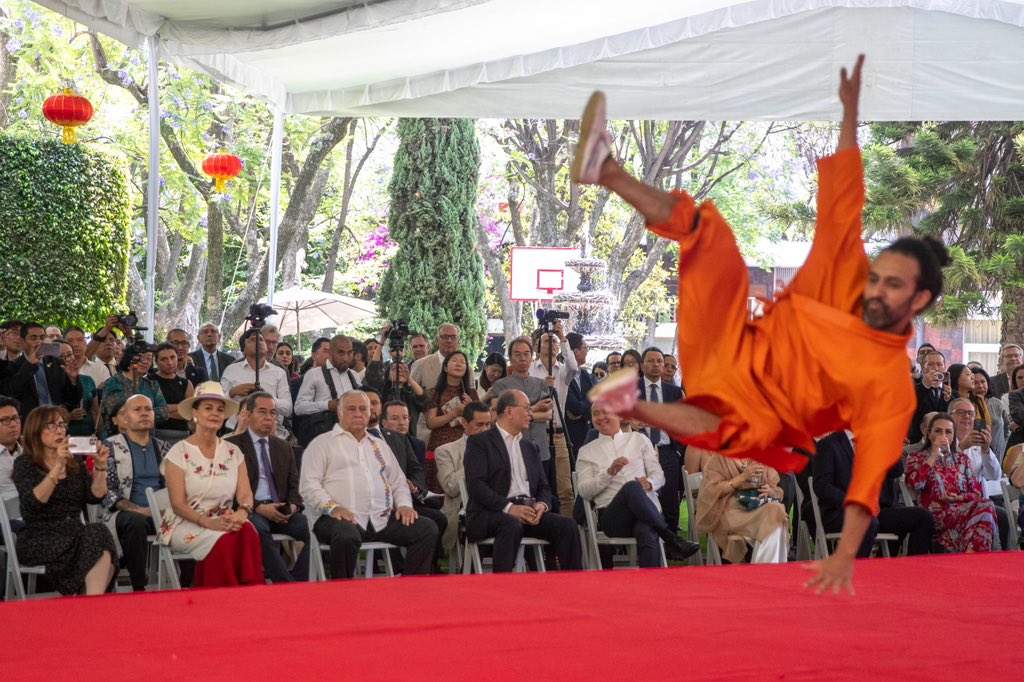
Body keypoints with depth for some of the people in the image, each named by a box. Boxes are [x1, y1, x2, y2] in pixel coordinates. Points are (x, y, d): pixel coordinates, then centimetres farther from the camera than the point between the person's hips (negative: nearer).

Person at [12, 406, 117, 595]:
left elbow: (95, 497, 6)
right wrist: (58, 467, -21)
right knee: (97, 536, -31)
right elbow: (34, 502, -14)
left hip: (73, 535, 5)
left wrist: (100, 466, -7)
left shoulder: (75, 464, 19)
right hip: (38, 540, -5)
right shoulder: (25, 464, 4)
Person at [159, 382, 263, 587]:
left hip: (225, 522, 4)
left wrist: (242, 513, -22)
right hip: (186, 525, -3)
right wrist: (208, 522, -24)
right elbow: (178, 504, -8)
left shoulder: (233, 452, 13)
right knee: (224, 541, -35)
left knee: (248, 534, -32)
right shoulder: (179, 453, -1)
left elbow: (245, 495, 2)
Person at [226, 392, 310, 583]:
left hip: (281, 511, 4)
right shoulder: (232, 445, 7)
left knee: (306, 524, -27)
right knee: (258, 527, -38)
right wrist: (258, 507, -16)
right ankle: (287, 587, -39)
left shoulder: (283, 447, 23)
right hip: (251, 512, -4)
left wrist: (293, 505, -5)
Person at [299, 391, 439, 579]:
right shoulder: (322, 443, 11)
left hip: (383, 519, 5)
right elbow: (308, 485, 0)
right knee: (346, 536, -40)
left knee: (428, 528, -15)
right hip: (344, 518, -5)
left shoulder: (380, 445, 28)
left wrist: (404, 504, 6)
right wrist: (332, 507, -17)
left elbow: (398, 482, 28)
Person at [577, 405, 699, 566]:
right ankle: (671, 539, -34)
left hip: (645, 512, 1)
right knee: (632, 487, -36)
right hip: (611, 516, -1)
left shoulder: (638, 439, 21)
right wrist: (609, 473, -10)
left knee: (646, 533, -39)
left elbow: (658, 475, 15)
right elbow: (584, 491, 6)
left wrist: (649, 483, -9)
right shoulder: (586, 451, 19)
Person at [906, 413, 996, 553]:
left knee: (986, 505, -33)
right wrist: (934, 456, -1)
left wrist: (958, 498, -5)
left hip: (963, 509, 5)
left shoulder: (962, 459, 26)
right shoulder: (917, 457, 16)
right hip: (937, 514, -5)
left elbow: (977, 492, 15)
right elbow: (914, 483, -7)